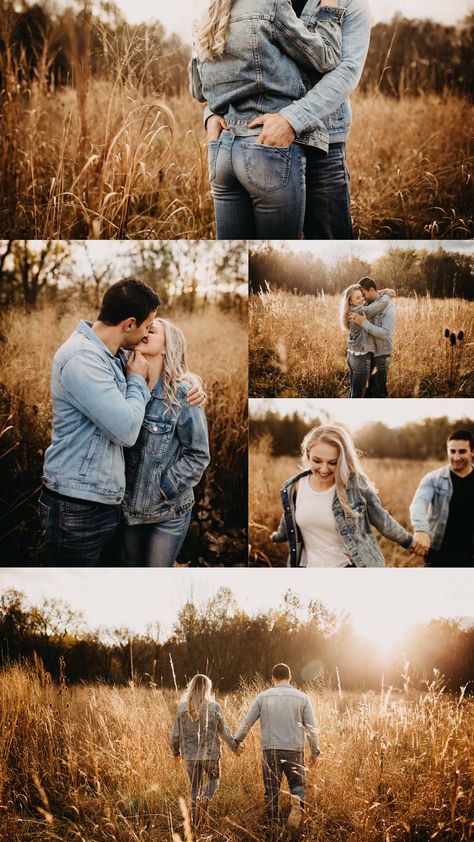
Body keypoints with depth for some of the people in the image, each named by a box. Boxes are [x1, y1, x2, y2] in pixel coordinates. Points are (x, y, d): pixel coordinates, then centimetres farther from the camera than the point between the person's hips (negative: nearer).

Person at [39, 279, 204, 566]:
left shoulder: (117, 354, 9)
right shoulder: (81, 359, -21)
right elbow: (126, 430, -24)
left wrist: (192, 381, 7)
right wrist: (137, 379, -7)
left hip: (108, 500, 9)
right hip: (77, 509, -9)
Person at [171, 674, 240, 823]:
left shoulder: (183, 707, -2)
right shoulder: (213, 707, -8)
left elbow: (176, 733, 2)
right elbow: (225, 730, -1)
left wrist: (175, 752, 18)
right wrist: (235, 747, 14)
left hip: (190, 754, 2)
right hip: (210, 753, -2)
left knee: (195, 786, 15)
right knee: (214, 779, 20)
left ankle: (195, 818, 8)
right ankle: (206, 798, -8)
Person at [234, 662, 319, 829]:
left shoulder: (263, 697, 2)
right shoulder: (302, 697, 2)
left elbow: (247, 722, 7)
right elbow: (311, 728, 2)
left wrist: (237, 741, 21)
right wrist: (314, 751, 12)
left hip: (270, 750, 0)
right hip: (295, 750, 0)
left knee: (271, 790, 9)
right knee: (297, 783, 16)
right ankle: (297, 802, -15)